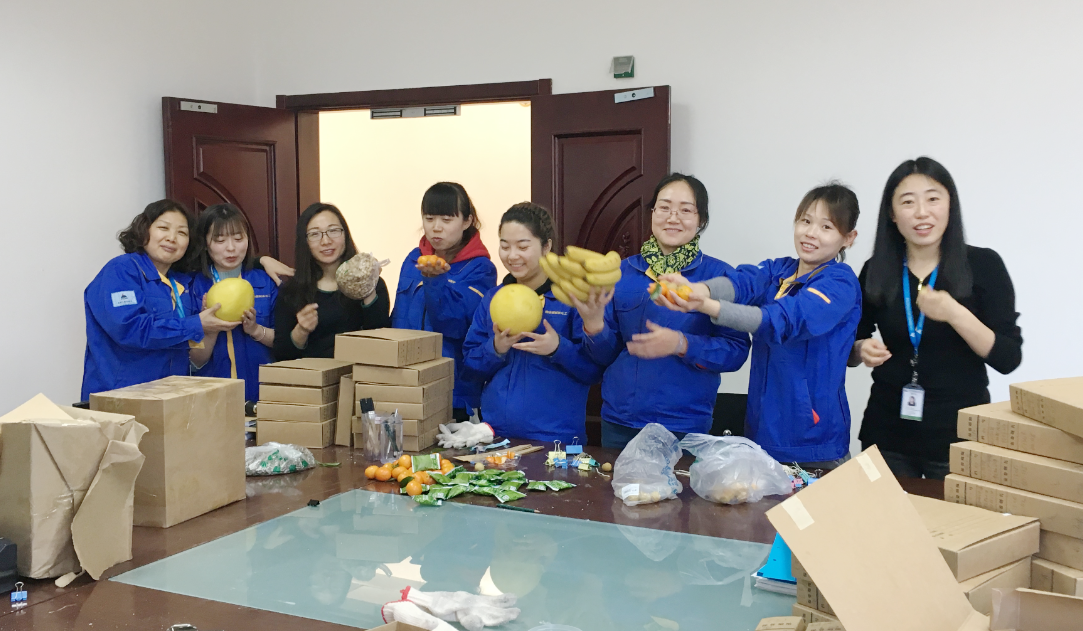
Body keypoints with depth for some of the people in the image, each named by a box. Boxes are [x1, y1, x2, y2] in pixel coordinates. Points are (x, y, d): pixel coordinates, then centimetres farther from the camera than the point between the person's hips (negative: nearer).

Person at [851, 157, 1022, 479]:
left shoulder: (983, 264, -7)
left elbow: (1008, 359, -10)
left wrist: (955, 314, -23)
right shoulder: (876, 270, 0)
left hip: (960, 434, -2)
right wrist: (862, 350, -12)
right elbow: (850, 347, 10)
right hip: (888, 434, 2)